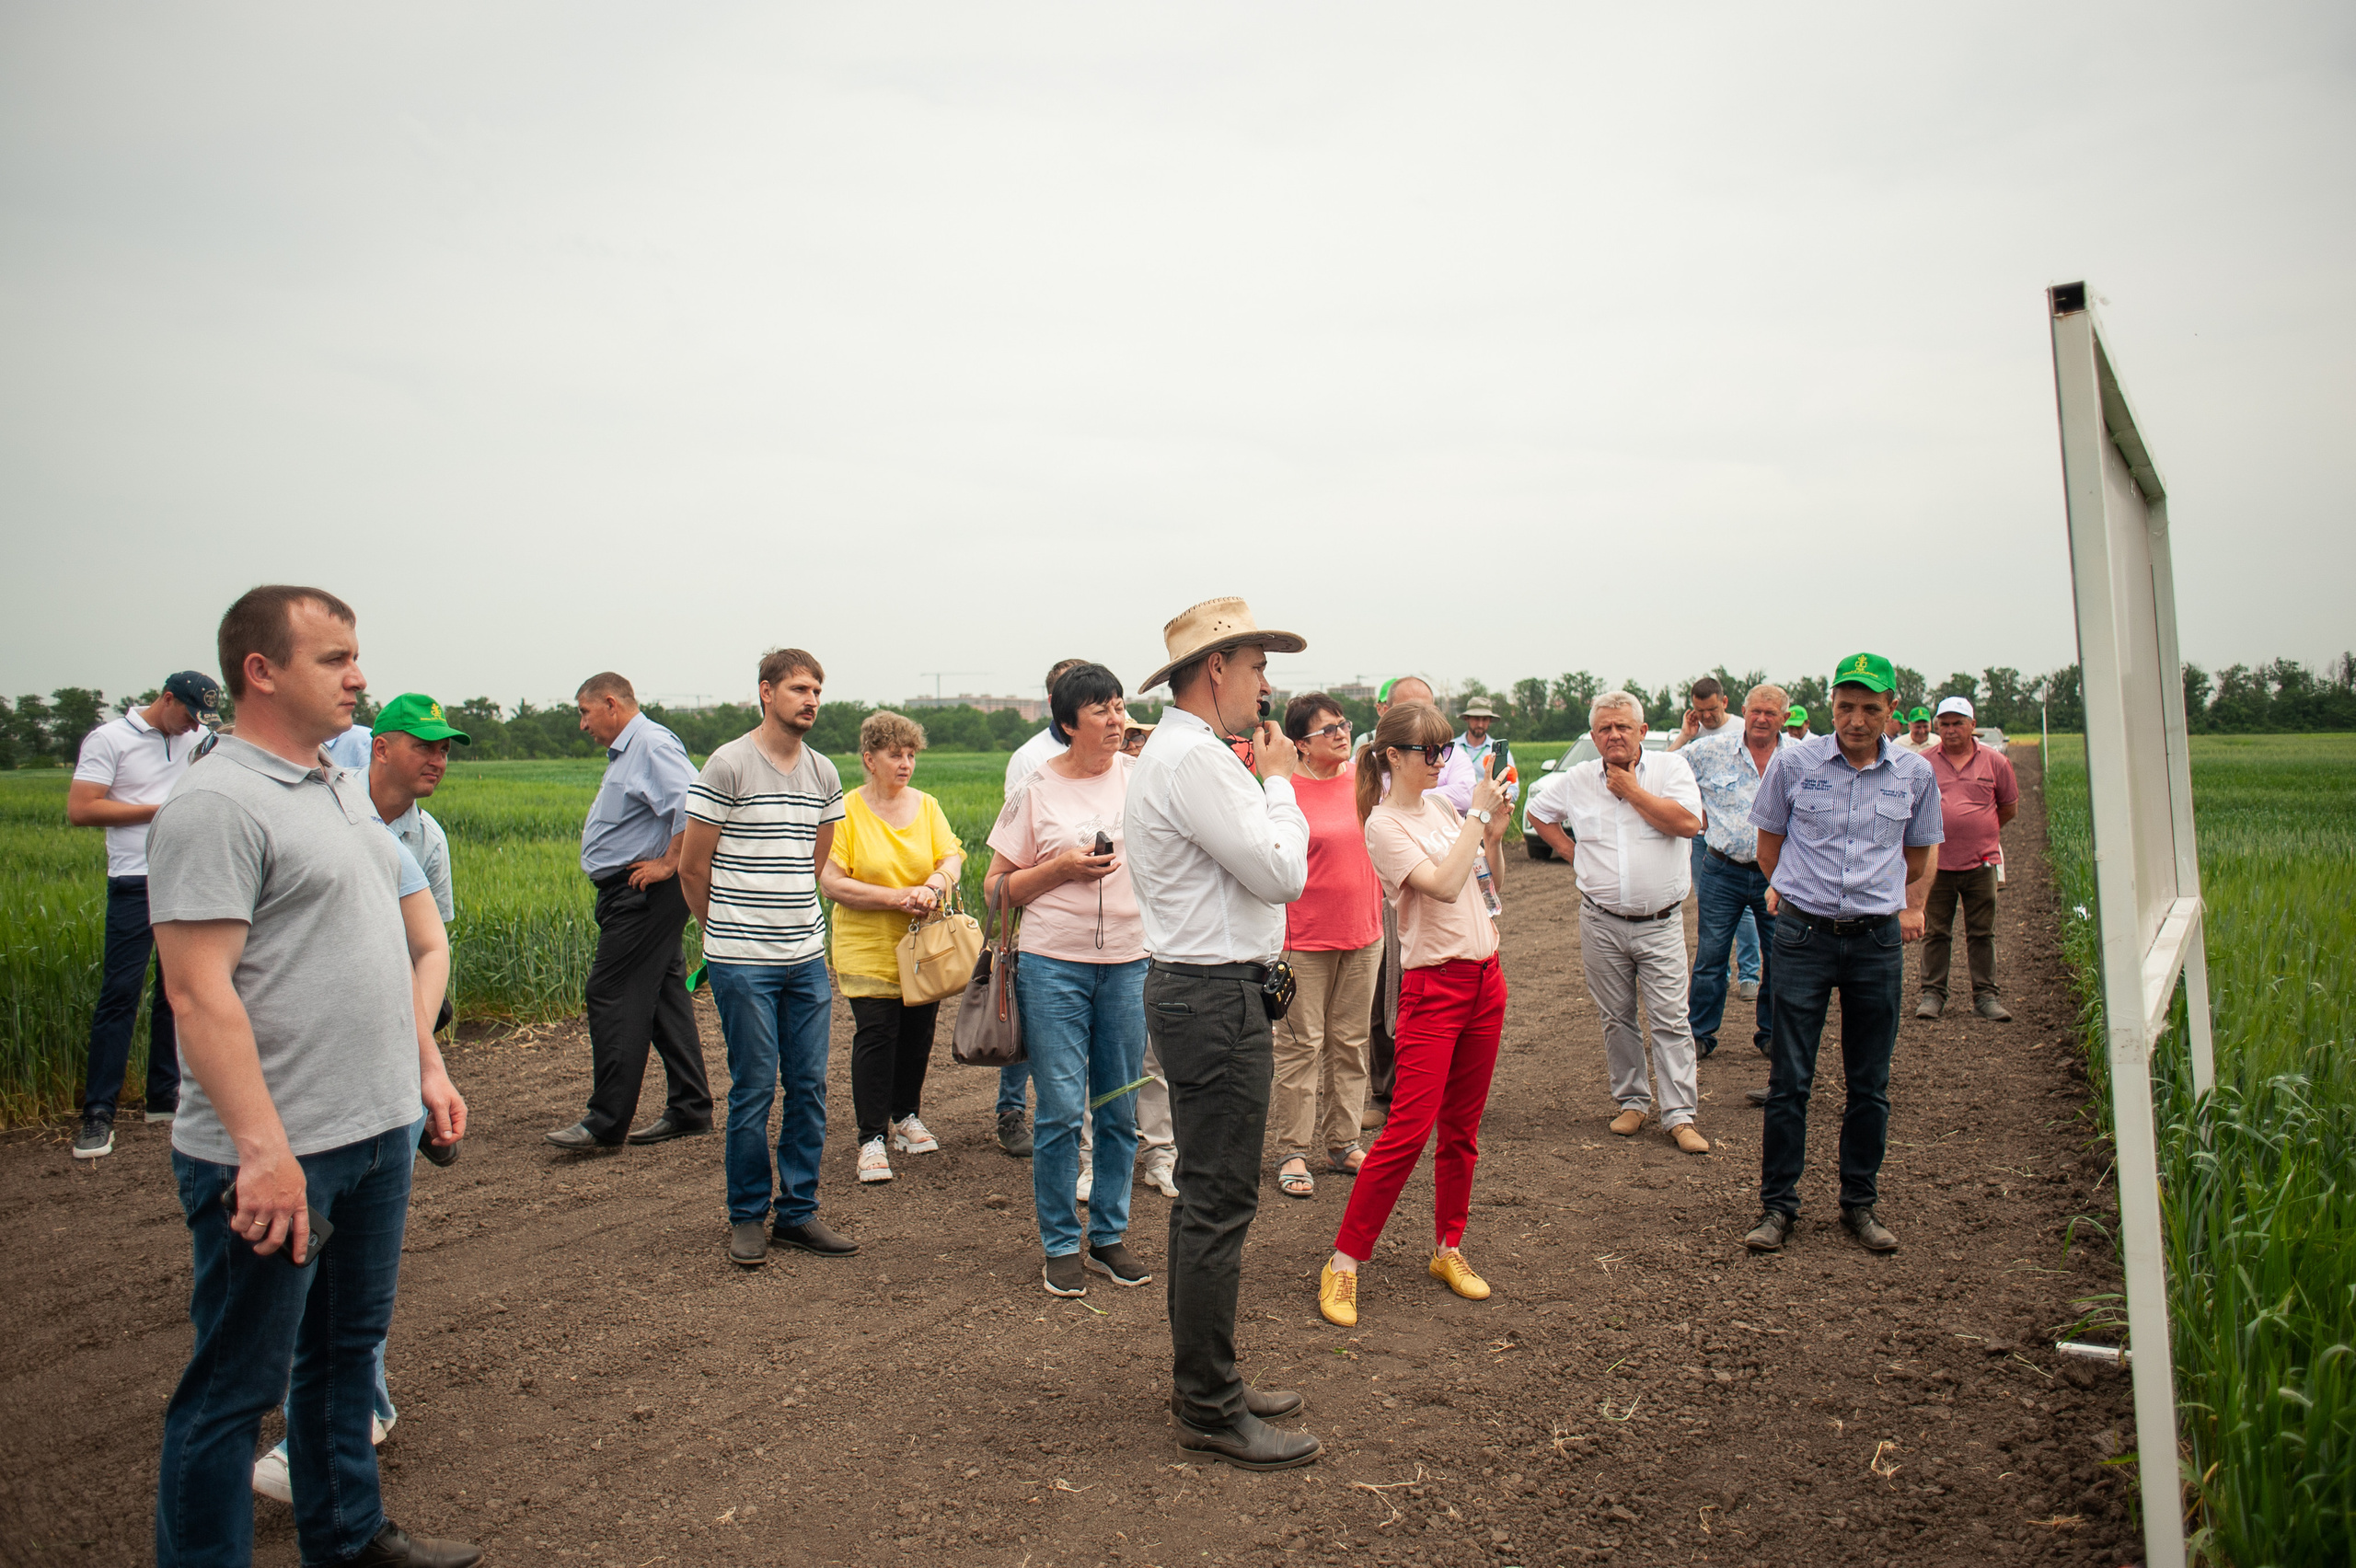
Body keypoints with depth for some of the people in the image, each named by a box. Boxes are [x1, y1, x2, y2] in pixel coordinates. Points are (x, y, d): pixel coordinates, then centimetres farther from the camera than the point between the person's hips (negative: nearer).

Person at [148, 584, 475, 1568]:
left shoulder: (343, 794, 13)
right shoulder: (215, 804, -15)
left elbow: (422, 945, 20)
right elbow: (199, 991, -21)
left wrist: (424, 1068, 15)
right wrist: (264, 1149, -25)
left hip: (378, 1132, 9)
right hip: (273, 1158, -9)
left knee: (347, 1348, 21)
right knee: (236, 1385, 5)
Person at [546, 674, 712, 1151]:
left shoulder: (651, 744, -14)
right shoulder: (625, 751, 20)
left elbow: (693, 803, -28)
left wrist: (669, 863, -22)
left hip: (643, 894, -11)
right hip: (634, 895, 11)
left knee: (613, 997, -8)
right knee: (663, 999, 11)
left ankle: (606, 1121, -3)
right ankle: (689, 1110, 16)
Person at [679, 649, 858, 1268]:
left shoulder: (823, 774, 10)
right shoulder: (727, 766, -7)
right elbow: (691, 867, -2)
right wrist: (728, 929, 10)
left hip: (806, 956, 5)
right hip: (742, 961, -5)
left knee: (809, 1086, 7)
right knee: (753, 1089, 0)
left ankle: (797, 1212, 19)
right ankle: (747, 1217, 16)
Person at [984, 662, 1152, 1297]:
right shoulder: (1035, 789, -1)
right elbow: (996, 888, 2)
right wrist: (1060, 869, -12)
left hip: (1128, 963, 3)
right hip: (1054, 964, -3)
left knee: (1120, 1111, 9)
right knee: (1062, 1110, -2)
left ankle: (1110, 1235, 24)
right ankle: (1061, 1245, 14)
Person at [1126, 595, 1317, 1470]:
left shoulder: (1176, 753, 17)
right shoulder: (1195, 758, -18)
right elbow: (1282, 872, -19)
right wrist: (1279, 779, -8)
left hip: (1202, 992, 11)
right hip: (1216, 1000, -11)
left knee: (1206, 1196, 17)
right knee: (1219, 1206, -4)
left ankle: (1204, 1381, 29)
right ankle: (1210, 1411, 7)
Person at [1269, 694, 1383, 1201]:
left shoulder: (1365, 778, 4)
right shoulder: (1285, 790, -10)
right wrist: (1276, 940, -13)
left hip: (1363, 933, 5)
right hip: (1305, 937, -5)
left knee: (1351, 1041, 12)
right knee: (1302, 1043, 1)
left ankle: (1342, 1143, 23)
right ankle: (1293, 1152, 10)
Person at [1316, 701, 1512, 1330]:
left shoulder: (1440, 805, 10)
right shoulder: (1383, 825, -11)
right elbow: (1444, 884, -23)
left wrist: (1493, 817, 10)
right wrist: (1477, 813, -17)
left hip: (1484, 977, 7)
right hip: (1434, 987, -7)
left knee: (1461, 1129, 12)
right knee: (1408, 1130, -11)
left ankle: (1448, 1249, 25)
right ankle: (1343, 1263, -1)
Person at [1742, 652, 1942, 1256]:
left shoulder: (1915, 773, 4)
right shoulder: (1793, 763, -2)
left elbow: (1919, 854, 19)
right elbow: (1769, 839, 12)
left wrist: (1912, 908, 10)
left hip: (1878, 940, 2)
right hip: (1804, 934, -2)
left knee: (1870, 1083, 9)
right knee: (1789, 1080, 0)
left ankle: (1860, 1202, 24)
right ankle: (1777, 1205, 11)